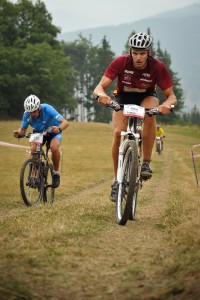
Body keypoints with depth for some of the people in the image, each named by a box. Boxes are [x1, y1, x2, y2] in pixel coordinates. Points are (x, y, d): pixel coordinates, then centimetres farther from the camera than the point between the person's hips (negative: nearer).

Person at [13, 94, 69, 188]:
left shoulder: (47, 109, -33)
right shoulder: (27, 114, -24)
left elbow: (65, 122, -38)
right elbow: (23, 129, -13)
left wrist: (59, 129, -59)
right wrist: (18, 133, -37)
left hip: (53, 131, -3)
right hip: (38, 132, 3)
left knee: (54, 148, -32)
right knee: (33, 149, -25)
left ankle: (56, 174, -11)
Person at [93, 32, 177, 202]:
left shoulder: (158, 67, -26)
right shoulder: (120, 63, -27)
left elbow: (172, 96, -23)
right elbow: (99, 88, -29)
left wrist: (167, 104, -48)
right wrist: (101, 95, -54)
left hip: (147, 97, 0)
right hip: (123, 98, 0)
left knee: (150, 114, -37)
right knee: (119, 133, -25)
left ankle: (146, 163, -25)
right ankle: (117, 180, -9)